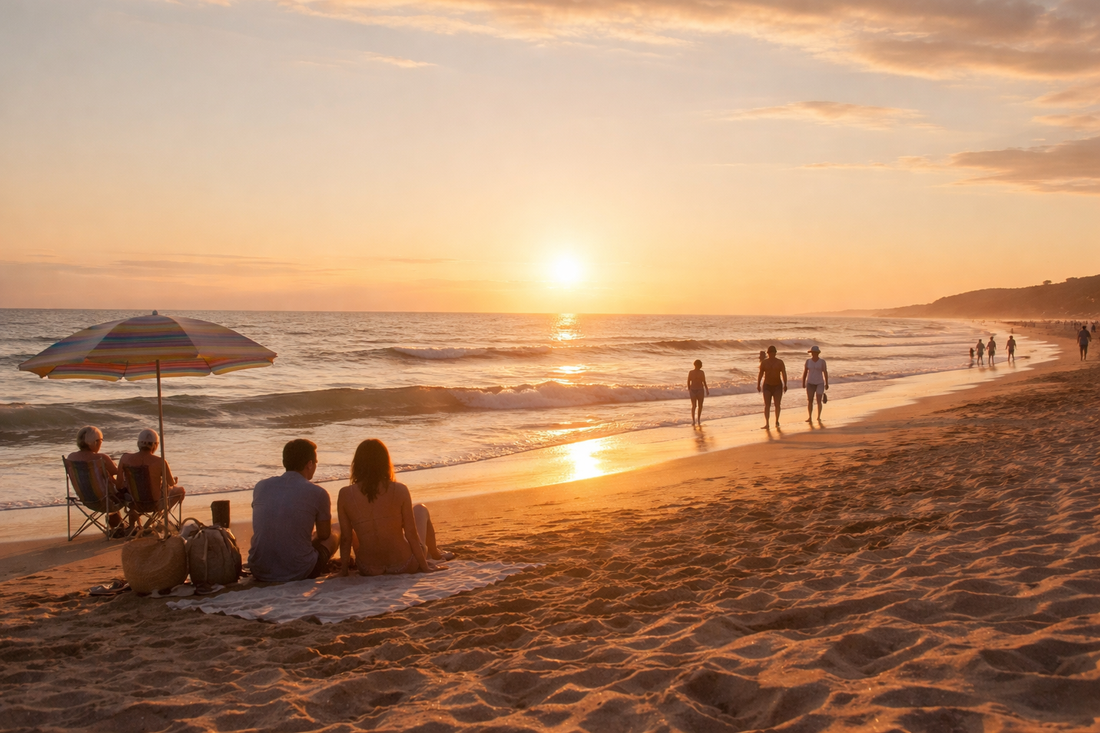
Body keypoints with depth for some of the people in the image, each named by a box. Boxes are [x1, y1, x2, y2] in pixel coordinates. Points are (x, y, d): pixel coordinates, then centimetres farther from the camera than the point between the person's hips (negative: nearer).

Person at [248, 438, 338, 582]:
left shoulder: (260, 487, 3)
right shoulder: (317, 493, -8)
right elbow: (324, 535, 8)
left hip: (260, 572, 4)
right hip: (299, 573, -4)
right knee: (334, 536, 23)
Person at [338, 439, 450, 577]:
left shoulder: (345, 495, -12)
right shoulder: (399, 490, -16)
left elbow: (345, 538, -5)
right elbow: (411, 534, -11)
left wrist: (343, 570, 8)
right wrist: (425, 567, 0)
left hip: (368, 570, 1)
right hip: (403, 565, -1)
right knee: (420, 510, 25)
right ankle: (435, 554, 51)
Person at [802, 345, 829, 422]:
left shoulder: (822, 361, -6)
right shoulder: (808, 361, 0)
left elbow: (825, 372, -3)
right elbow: (805, 372, 4)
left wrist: (827, 384, -4)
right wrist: (803, 383, 2)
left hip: (819, 383, -2)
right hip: (810, 383, 2)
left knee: (819, 401, -2)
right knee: (809, 401, -4)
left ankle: (818, 417, 13)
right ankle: (810, 418, 3)